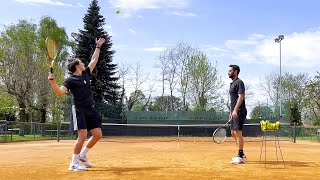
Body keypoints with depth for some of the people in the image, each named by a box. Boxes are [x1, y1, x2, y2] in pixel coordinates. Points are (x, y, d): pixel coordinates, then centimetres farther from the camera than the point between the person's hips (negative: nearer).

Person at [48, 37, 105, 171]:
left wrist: (98, 47, 32)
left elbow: (94, 60, 26)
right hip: (79, 110, -7)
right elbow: (60, 92, -19)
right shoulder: (70, 80, -6)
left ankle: (82, 155, 22)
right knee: (82, 136, -15)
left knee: (98, 135, 3)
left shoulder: (86, 74, 15)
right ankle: (74, 164, -3)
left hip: (91, 110, 7)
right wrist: (53, 82, -36)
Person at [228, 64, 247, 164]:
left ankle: (240, 156, -4)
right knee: (233, 133, 11)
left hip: (239, 112, -10)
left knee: (238, 132, -10)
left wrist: (235, 110, -25)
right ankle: (242, 155, 19)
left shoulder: (239, 82, -9)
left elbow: (241, 96, -19)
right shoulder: (232, 83, 19)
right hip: (234, 112, 10)